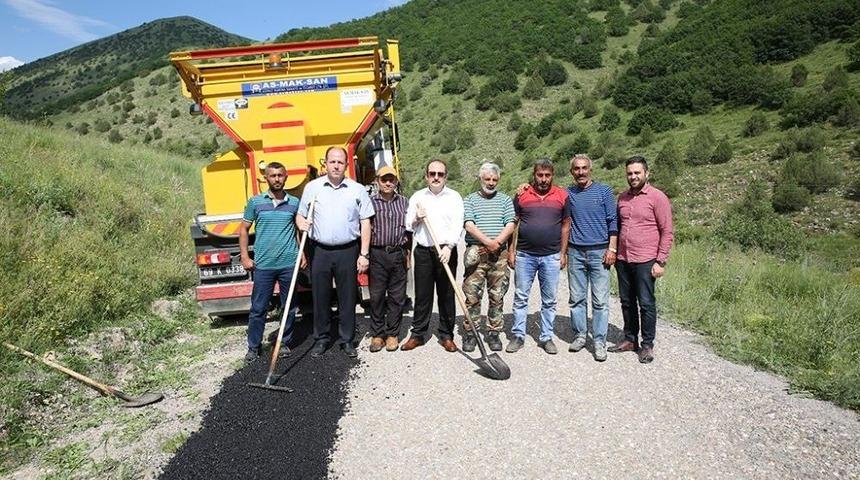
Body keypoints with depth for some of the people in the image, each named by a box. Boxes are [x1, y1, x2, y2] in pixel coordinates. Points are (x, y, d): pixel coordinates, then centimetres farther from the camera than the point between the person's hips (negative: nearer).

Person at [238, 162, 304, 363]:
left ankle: (285, 343, 26)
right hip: (263, 265, -1)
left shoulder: (294, 202, 5)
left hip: (289, 264, 1)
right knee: (258, 308, 6)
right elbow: (244, 229, 7)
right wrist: (245, 256, 1)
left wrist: (303, 254, 7)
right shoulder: (255, 202, 2)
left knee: (289, 307, 10)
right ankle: (253, 346, 20)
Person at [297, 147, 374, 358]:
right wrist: (302, 223, -13)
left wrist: (364, 254, -3)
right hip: (320, 251, 1)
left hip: (348, 251, -1)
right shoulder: (312, 187, 6)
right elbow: (300, 215, 12)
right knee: (320, 297, 7)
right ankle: (321, 338, 22)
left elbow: (365, 223, 2)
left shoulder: (358, 190, 3)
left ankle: (347, 339, 19)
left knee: (347, 297, 6)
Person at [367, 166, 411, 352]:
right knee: (376, 296, 2)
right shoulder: (370, 202, 3)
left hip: (398, 254, 2)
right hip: (377, 254, -2)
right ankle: (377, 334, 14)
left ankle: (392, 334, 16)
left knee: (397, 296, 5)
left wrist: (408, 254, 13)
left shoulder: (404, 202, 11)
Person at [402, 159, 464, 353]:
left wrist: (448, 247, -20)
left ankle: (446, 335, 15)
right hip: (423, 251, 2)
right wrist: (416, 219, -8)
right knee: (422, 295, 5)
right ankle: (418, 334, 15)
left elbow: (457, 225, -7)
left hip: (447, 251, -1)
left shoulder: (454, 197, 4)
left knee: (447, 295, 4)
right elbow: (407, 225, 13)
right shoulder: (417, 197, 11)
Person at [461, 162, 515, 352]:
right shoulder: (470, 200, 8)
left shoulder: (505, 200, 14)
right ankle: (470, 333, 8)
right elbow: (469, 226, -5)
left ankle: (493, 333, 15)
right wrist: (488, 241, -17)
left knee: (497, 296, 5)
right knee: (472, 295, -2)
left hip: (499, 254, 2)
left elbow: (510, 225, 3)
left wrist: (497, 241, -13)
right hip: (476, 253, -2)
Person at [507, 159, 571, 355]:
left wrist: (563, 253, 4)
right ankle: (518, 335, 16)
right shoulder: (522, 195, 2)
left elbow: (566, 225, 7)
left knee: (549, 300, 8)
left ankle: (546, 337, 20)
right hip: (524, 255, 0)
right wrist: (511, 251, 1)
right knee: (520, 297, 5)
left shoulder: (562, 196, 3)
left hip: (551, 256, 1)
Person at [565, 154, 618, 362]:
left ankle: (600, 341, 4)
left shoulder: (604, 191, 4)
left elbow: (613, 221, 2)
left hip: (599, 251, -2)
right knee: (577, 298, 7)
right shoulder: (567, 193, 8)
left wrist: (612, 249, -5)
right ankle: (579, 335, 19)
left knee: (600, 300, -3)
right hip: (575, 252, 2)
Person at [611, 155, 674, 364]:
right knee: (627, 302, 13)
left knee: (646, 304, 2)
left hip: (645, 261, -5)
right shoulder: (622, 197, 11)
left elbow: (667, 232, -7)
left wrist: (661, 261, -11)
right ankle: (630, 339, 27)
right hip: (623, 260, 6)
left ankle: (647, 345, 16)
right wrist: (614, 252, 15)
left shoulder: (657, 197, -6)